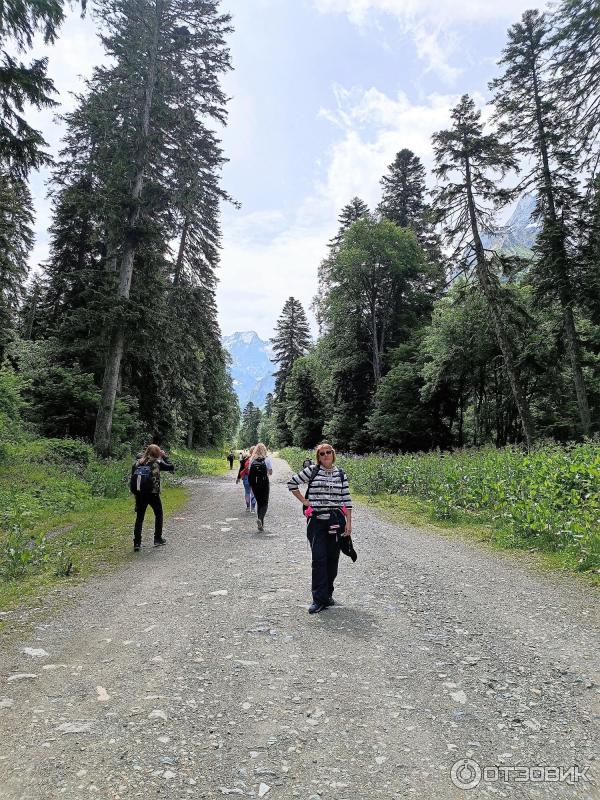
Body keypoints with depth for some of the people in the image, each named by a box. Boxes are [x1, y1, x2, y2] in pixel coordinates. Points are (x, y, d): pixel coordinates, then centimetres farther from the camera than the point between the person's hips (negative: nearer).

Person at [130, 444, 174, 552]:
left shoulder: (138, 462, 7)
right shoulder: (157, 463, -3)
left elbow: (133, 476, 7)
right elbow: (171, 467, 5)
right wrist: (164, 457, 13)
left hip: (139, 493, 3)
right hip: (152, 493, -3)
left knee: (139, 517, 11)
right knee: (158, 514, 18)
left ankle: (137, 543, 6)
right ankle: (158, 539, 22)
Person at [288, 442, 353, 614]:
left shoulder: (340, 474, 6)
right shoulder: (311, 471, -1)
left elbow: (347, 500, 6)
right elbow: (292, 483, 6)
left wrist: (349, 523, 1)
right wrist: (304, 501, 2)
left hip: (336, 521, 2)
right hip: (316, 521, -2)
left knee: (332, 558, 9)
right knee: (319, 559, -5)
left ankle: (327, 594, 25)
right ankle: (319, 599, 2)